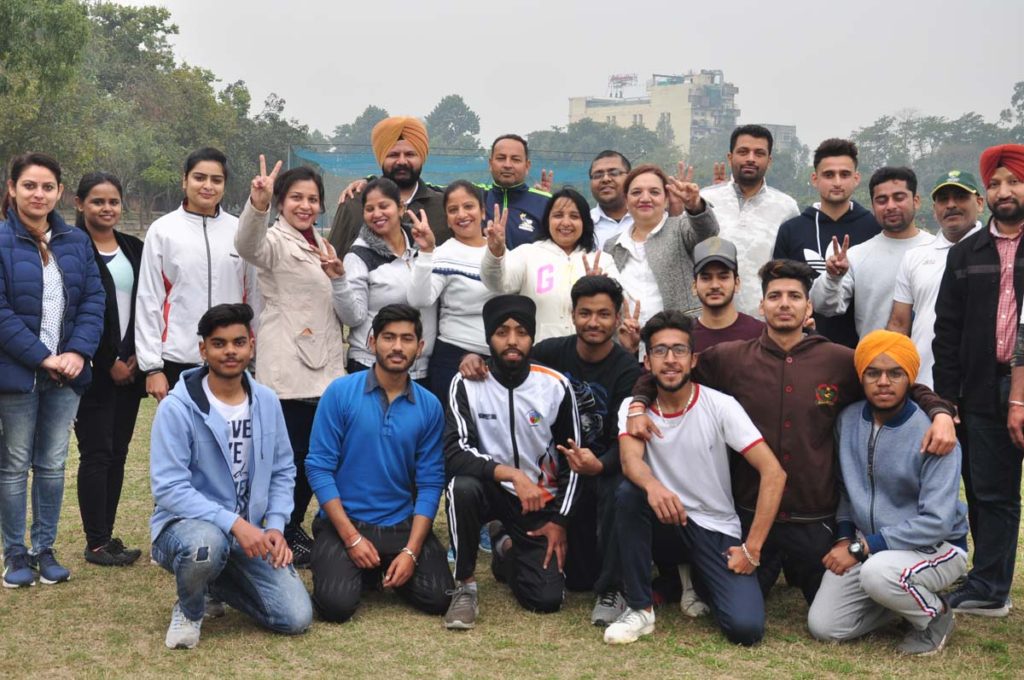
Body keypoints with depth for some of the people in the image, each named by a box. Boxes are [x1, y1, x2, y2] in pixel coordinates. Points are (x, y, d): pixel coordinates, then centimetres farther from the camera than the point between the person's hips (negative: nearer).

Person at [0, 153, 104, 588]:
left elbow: (93, 301, 4)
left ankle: (45, 549, 20)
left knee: (53, 465, 10)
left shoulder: (77, 242, 8)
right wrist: (41, 357, -17)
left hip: (66, 372, 4)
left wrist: (78, 352, -11)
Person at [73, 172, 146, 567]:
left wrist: (135, 357, -1)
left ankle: (106, 537, 15)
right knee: (97, 453, -3)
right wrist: (108, 363, -11)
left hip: (129, 367, 6)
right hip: (93, 370, -5)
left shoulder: (134, 249, 12)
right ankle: (97, 544, 4)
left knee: (118, 453, 8)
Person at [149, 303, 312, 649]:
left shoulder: (267, 401, 1)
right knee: (207, 544, -42)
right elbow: (169, 489, -20)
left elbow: (283, 471, 8)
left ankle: (216, 582, 20)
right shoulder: (176, 408, -16)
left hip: (250, 529, 5)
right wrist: (233, 522, -27)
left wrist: (275, 527, -8)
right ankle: (189, 610, -5)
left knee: (296, 618, -8)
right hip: (187, 523, -4)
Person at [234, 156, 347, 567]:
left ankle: (293, 529, 25)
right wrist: (258, 204, -51)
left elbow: (341, 310, 23)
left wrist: (337, 278, 1)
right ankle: (286, 538, 9)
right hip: (286, 370, -7)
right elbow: (247, 244, -31)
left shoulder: (322, 247, 18)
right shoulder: (275, 243, -5)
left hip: (324, 368, 7)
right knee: (290, 456, -5)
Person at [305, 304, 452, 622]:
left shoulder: (429, 406, -1)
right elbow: (319, 467, -9)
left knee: (437, 598, -14)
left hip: (402, 524, 2)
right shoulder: (340, 393, -8)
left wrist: (411, 551, -13)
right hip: (344, 521, -2)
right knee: (337, 604, -22)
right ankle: (356, 568, 13)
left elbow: (430, 482, -2)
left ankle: (387, 570, 17)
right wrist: (352, 538, -14)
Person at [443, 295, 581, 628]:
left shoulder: (557, 386, -9)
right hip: (490, 489, -1)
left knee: (547, 598, -9)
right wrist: (511, 473, -34)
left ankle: (508, 550, 26)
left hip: (539, 500, 1)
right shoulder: (467, 384, -13)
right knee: (462, 485, -37)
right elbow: (455, 454, -23)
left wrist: (559, 520, -3)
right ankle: (465, 584, -15)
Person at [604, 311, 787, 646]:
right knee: (628, 493, -32)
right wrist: (652, 485, -50)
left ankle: (698, 580, 15)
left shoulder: (720, 406, -12)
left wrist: (752, 549, -19)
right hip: (666, 521, 1)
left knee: (746, 627, -22)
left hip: (717, 531, -1)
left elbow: (773, 472, -16)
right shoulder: (633, 407, -5)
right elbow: (631, 460, -25)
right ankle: (640, 608, -16)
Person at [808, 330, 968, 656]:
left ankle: (935, 615, -5)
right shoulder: (848, 420, -3)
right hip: (865, 545, 6)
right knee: (824, 626, -7)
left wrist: (862, 547, -24)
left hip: (935, 546, -6)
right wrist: (845, 539, -2)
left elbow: (937, 521, -25)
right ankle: (909, 598, 16)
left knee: (878, 572, -37)